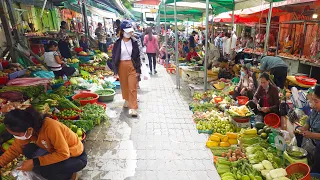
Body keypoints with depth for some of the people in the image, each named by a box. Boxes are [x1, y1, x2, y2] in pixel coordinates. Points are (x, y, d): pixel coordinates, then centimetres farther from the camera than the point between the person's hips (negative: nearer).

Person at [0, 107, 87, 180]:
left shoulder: (50, 127, -34)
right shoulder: (27, 128, -11)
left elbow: (64, 154, -30)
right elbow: (14, 149, 1)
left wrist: (34, 162, -26)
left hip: (77, 157, -8)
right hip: (60, 151, 8)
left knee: (39, 168, -25)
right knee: (27, 150, -6)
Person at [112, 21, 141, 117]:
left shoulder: (134, 42, 0)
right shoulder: (118, 43, 0)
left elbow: (137, 56, 2)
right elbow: (114, 56, 3)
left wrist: (138, 69, -2)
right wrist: (115, 70, 0)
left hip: (132, 66, -1)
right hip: (121, 66, 1)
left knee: (132, 87, -5)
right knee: (124, 85, 14)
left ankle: (133, 107, -4)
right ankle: (127, 100, 37)